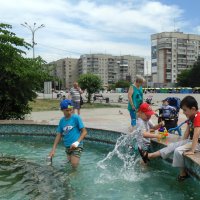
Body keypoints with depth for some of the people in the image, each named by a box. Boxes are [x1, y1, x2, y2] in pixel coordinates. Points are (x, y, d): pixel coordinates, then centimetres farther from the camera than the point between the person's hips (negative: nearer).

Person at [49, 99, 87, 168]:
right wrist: (53, 149, 2)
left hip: (76, 146, -5)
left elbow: (84, 131, -8)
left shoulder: (76, 118, -10)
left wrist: (77, 142, -22)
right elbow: (59, 135, 8)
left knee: (74, 165, -13)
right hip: (67, 146, 5)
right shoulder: (62, 120, 5)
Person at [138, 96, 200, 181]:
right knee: (172, 146, 2)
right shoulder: (191, 117, 7)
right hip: (190, 140, 9)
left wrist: (192, 151, -30)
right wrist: (182, 143, 9)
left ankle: (183, 173, -5)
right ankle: (149, 156, 1)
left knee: (178, 151, -23)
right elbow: (187, 131, 12)